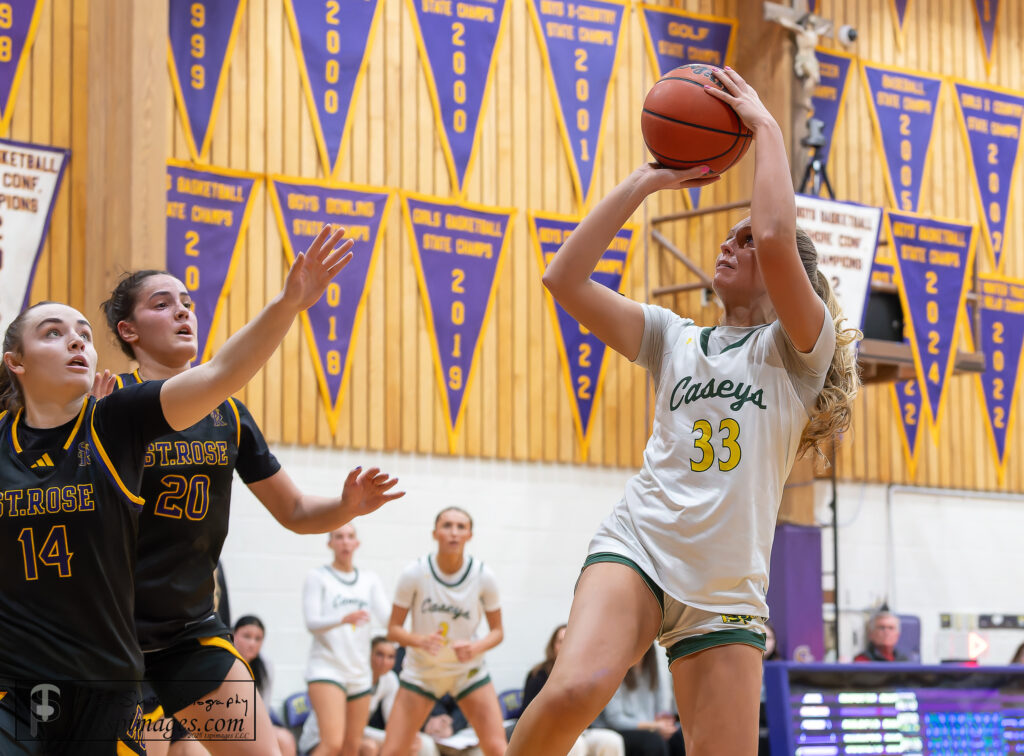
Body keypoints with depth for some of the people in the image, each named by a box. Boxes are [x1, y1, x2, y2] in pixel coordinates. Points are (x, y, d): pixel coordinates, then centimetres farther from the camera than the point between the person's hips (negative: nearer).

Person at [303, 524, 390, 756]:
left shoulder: (370, 580, 13)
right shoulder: (318, 577, 1)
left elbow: (387, 619, 0)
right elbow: (312, 622, -11)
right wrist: (345, 619, -30)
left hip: (360, 673, 5)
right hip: (326, 667, -5)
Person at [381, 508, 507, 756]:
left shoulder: (483, 576, -12)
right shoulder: (414, 574, -15)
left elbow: (497, 631, -1)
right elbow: (393, 629, -8)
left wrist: (476, 647, -23)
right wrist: (420, 640, -30)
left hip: (469, 671, 1)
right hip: (421, 671, -1)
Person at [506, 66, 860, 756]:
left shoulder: (802, 348, 6)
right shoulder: (675, 338, 18)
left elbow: (777, 237, -14)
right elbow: (565, 280, 7)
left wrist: (765, 126, -3)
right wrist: (645, 182, 8)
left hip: (727, 591, -1)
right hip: (637, 548, 1)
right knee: (575, 688, -30)